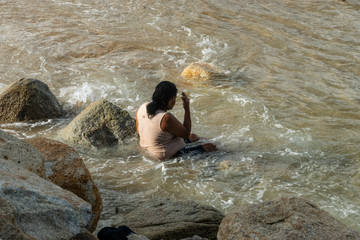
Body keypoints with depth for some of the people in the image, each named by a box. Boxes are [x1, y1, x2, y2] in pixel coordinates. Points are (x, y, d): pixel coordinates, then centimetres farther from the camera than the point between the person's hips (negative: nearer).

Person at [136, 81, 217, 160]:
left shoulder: (142, 108, -10)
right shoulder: (167, 118, -33)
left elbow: (139, 132, 5)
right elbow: (186, 133, -18)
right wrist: (187, 109, -17)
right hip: (168, 155, -8)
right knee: (210, 147, 6)